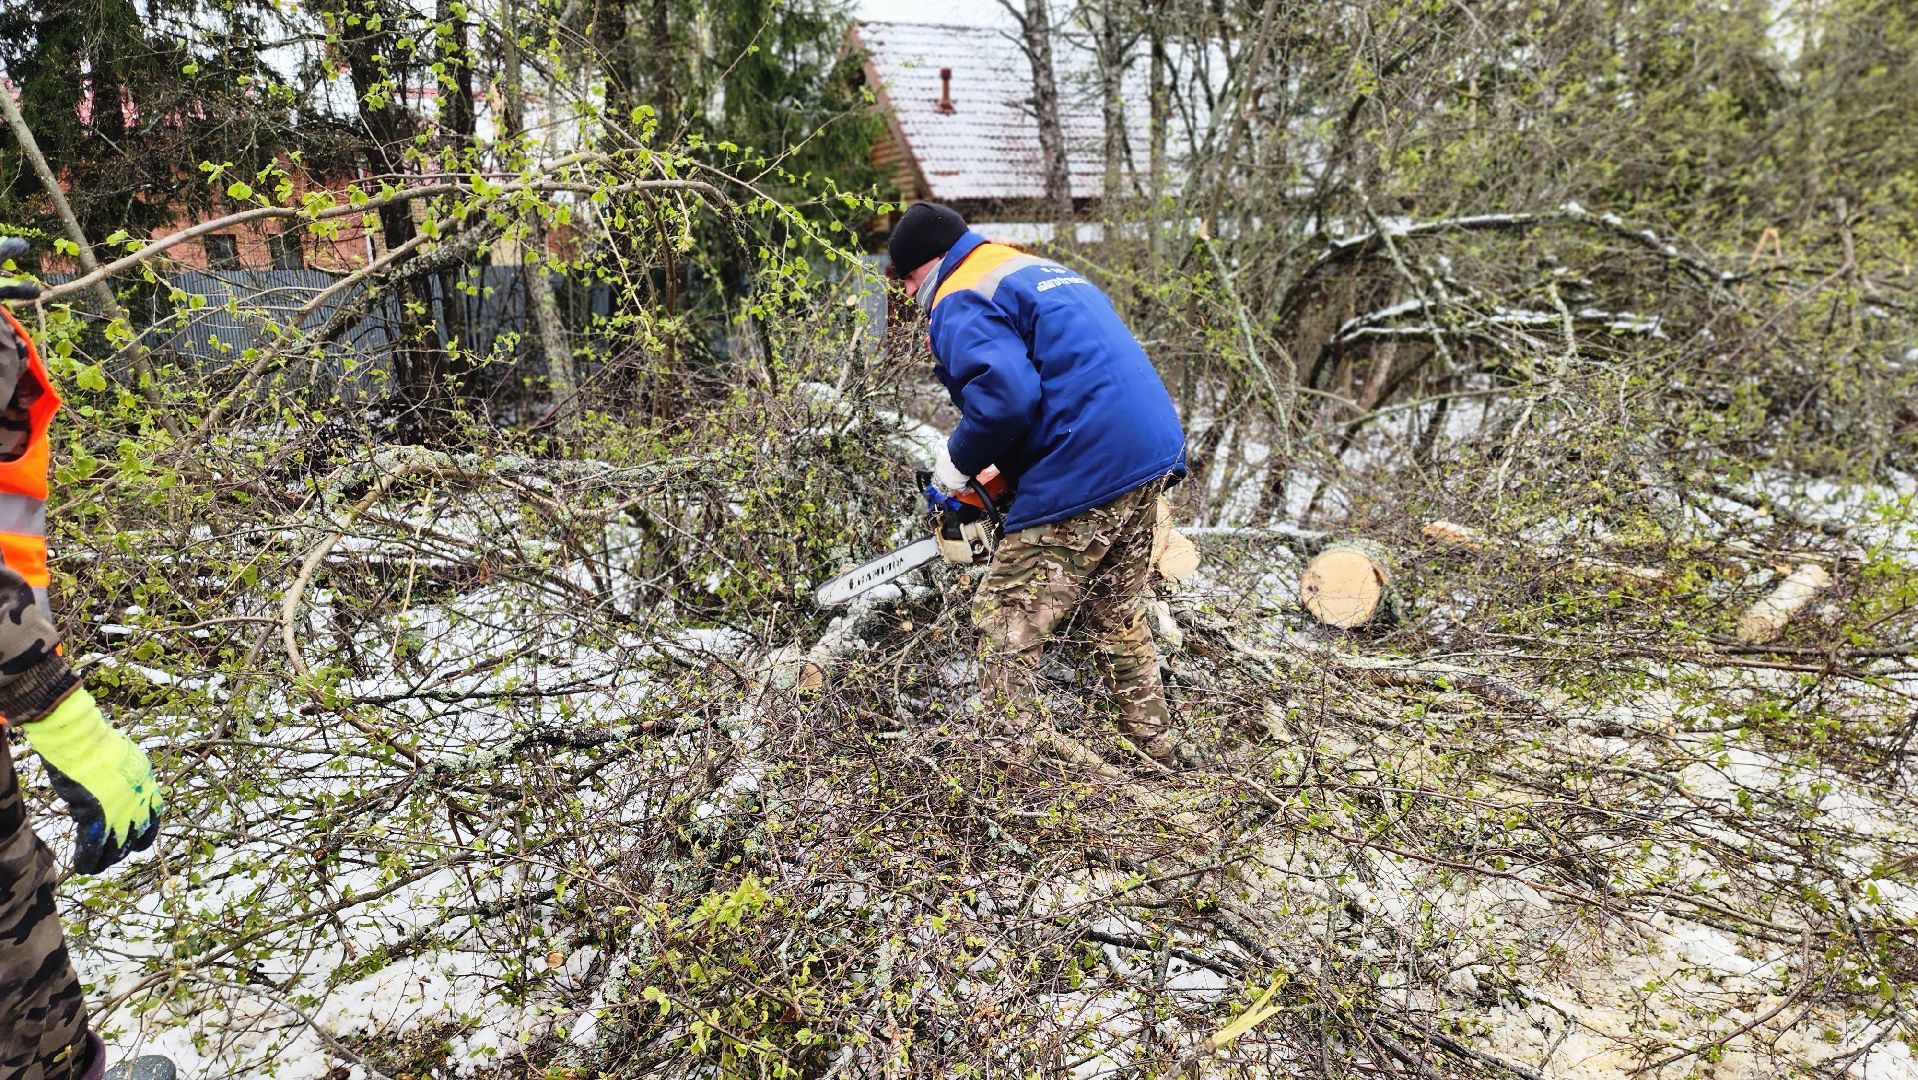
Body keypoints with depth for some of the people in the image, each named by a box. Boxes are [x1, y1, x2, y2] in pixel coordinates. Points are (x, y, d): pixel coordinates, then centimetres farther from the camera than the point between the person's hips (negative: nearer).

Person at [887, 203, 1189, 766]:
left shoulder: (961, 303, -5)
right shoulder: (1046, 271, 24)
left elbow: (1005, 394, -23)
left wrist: (958, 461, -5)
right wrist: (1000, 466, 24)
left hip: (1082, 478, -10)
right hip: (1153, 454, 10)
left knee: (1007, 626, 0)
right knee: (1118, 614, 24)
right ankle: (1155, 746, 34)